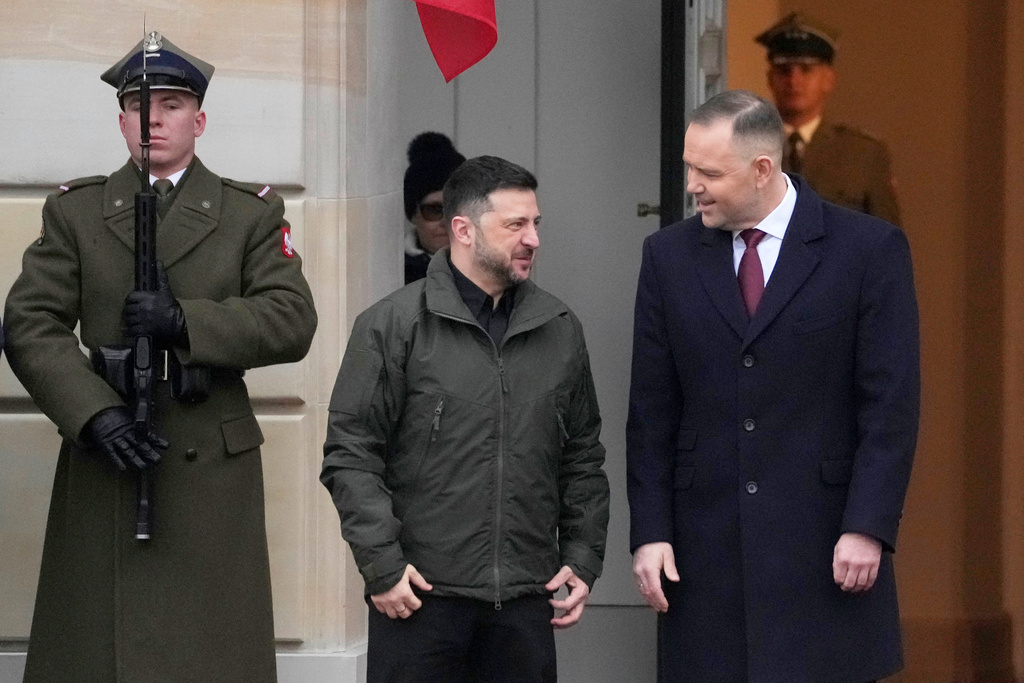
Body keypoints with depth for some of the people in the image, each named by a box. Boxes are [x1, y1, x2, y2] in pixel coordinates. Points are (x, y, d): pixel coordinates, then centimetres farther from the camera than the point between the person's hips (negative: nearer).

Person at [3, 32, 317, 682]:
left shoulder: (253, 212, 10)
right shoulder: (74, 210, 11)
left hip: (212, 469, 0)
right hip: (103, 460, 1)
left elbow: (293, 321, -3)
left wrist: (184, 320, -16)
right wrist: (94, 411, -14)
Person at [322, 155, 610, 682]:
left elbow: (583, 458, 18)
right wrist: (381, 564, -10)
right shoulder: (393, 326, -1)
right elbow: (350, 455, -4)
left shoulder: (560, 331, 12)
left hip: (526, 600, 4)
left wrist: (583, 559, 9)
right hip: (420, 595, -4)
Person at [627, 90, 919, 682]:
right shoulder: (669, 255, 8)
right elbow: (651, 411, 8)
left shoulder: (870, 249, -2)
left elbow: (891, 405, -4)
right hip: (705, 544, 3)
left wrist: (868, 528, -11)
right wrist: (649, 533, 1)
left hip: (826, 548, -3)